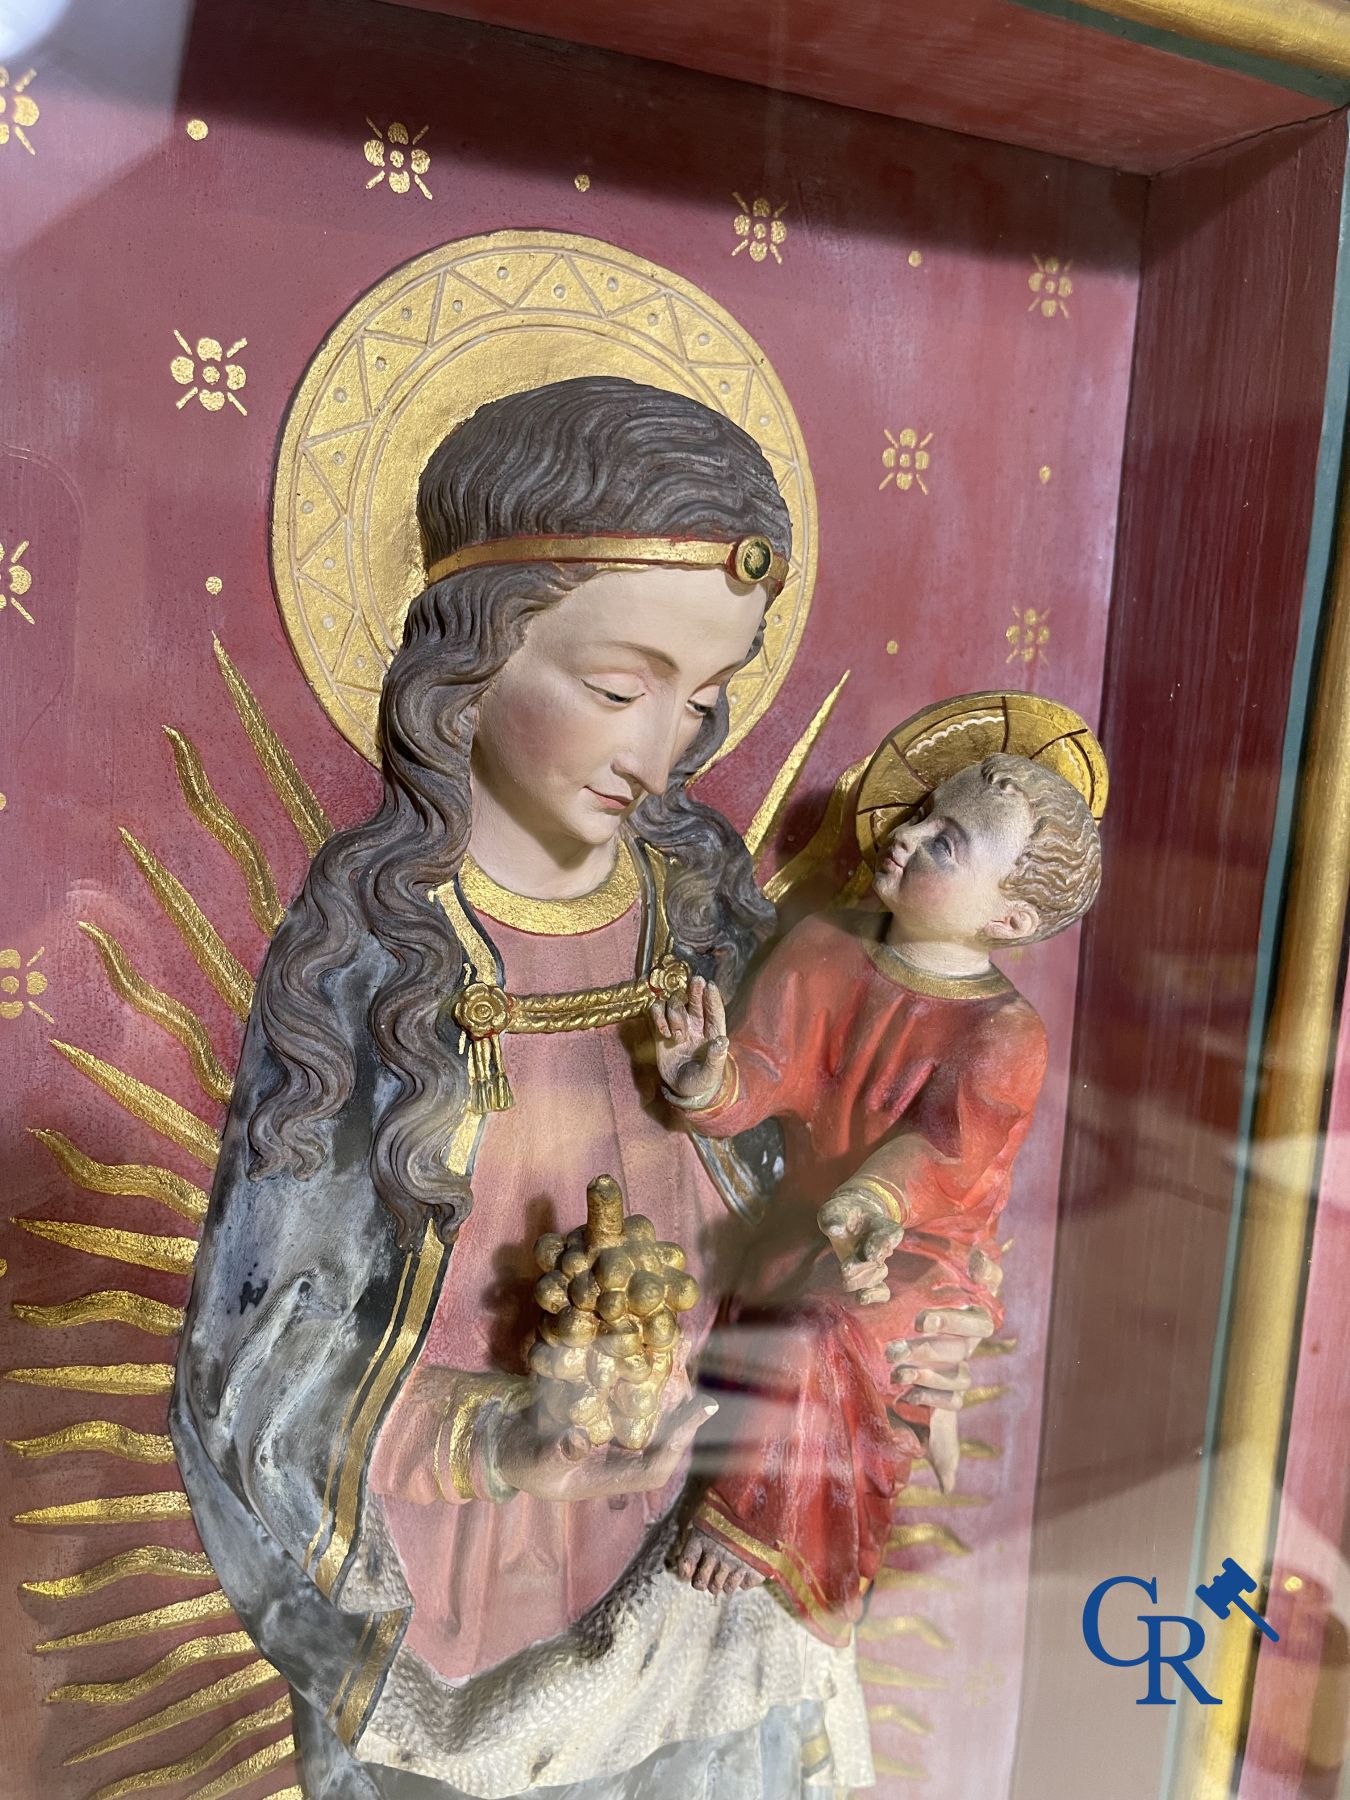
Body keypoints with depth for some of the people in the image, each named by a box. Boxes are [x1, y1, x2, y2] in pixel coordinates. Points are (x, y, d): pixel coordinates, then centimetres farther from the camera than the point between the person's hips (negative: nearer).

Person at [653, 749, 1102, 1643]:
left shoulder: (1005, 1032, -15)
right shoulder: (823, 949, -5)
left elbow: (944, 1143, -29)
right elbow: (765, 1075, -10)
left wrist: (873, 1202, -49)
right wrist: (708, 1076, -33)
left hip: (924, 1242, -5)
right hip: (806, 1213, 5)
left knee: (816, 1339, -24)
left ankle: (759, 1534, -3)